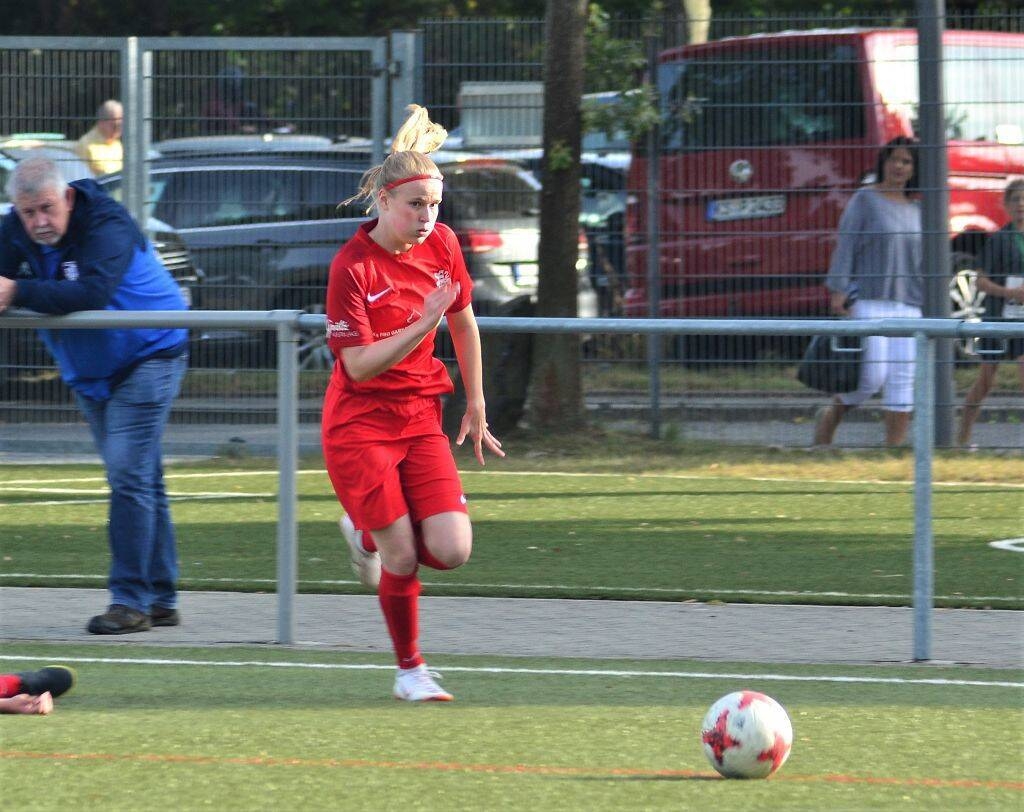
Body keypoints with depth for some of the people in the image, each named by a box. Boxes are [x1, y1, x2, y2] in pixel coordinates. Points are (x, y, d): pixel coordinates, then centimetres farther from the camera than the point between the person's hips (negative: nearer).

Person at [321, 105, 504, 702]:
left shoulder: (442, 244, 0)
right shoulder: (352, 266, -17)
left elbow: (464, 324, 15)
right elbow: (359, 365, -20)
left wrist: (476, 405, 18)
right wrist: (423, 324, -29)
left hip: (421, 417, 5)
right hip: (359, 423, -5)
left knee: (452, 550, -9)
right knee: (403, 556, -9)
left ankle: (369, 535, 22)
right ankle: (410, 669, 12)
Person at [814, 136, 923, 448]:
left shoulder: (915, 211, 17)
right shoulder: (865, 200, 1)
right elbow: (845, 246, -4)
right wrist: (838, 291, -13)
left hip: (907, 304, 5)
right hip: (869, 302, -5)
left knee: (903, 380, -3)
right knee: (873, 375, -15)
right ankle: (830, 416, 10)